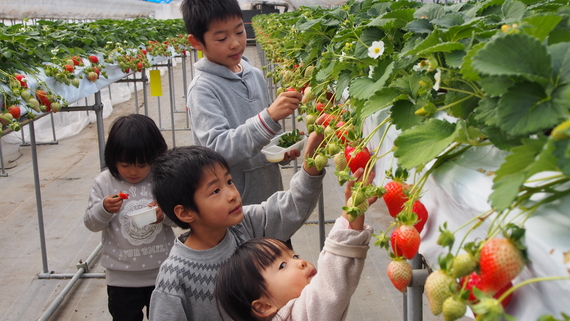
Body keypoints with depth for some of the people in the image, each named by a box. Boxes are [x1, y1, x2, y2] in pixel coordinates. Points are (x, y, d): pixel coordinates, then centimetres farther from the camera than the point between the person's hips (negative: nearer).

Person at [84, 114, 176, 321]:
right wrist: (104, 209, -23)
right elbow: (91, 223, -3)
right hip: (121, 276, 1)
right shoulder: (104, 183, -7)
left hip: (161, 271, 0)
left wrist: (165, 213, -26)